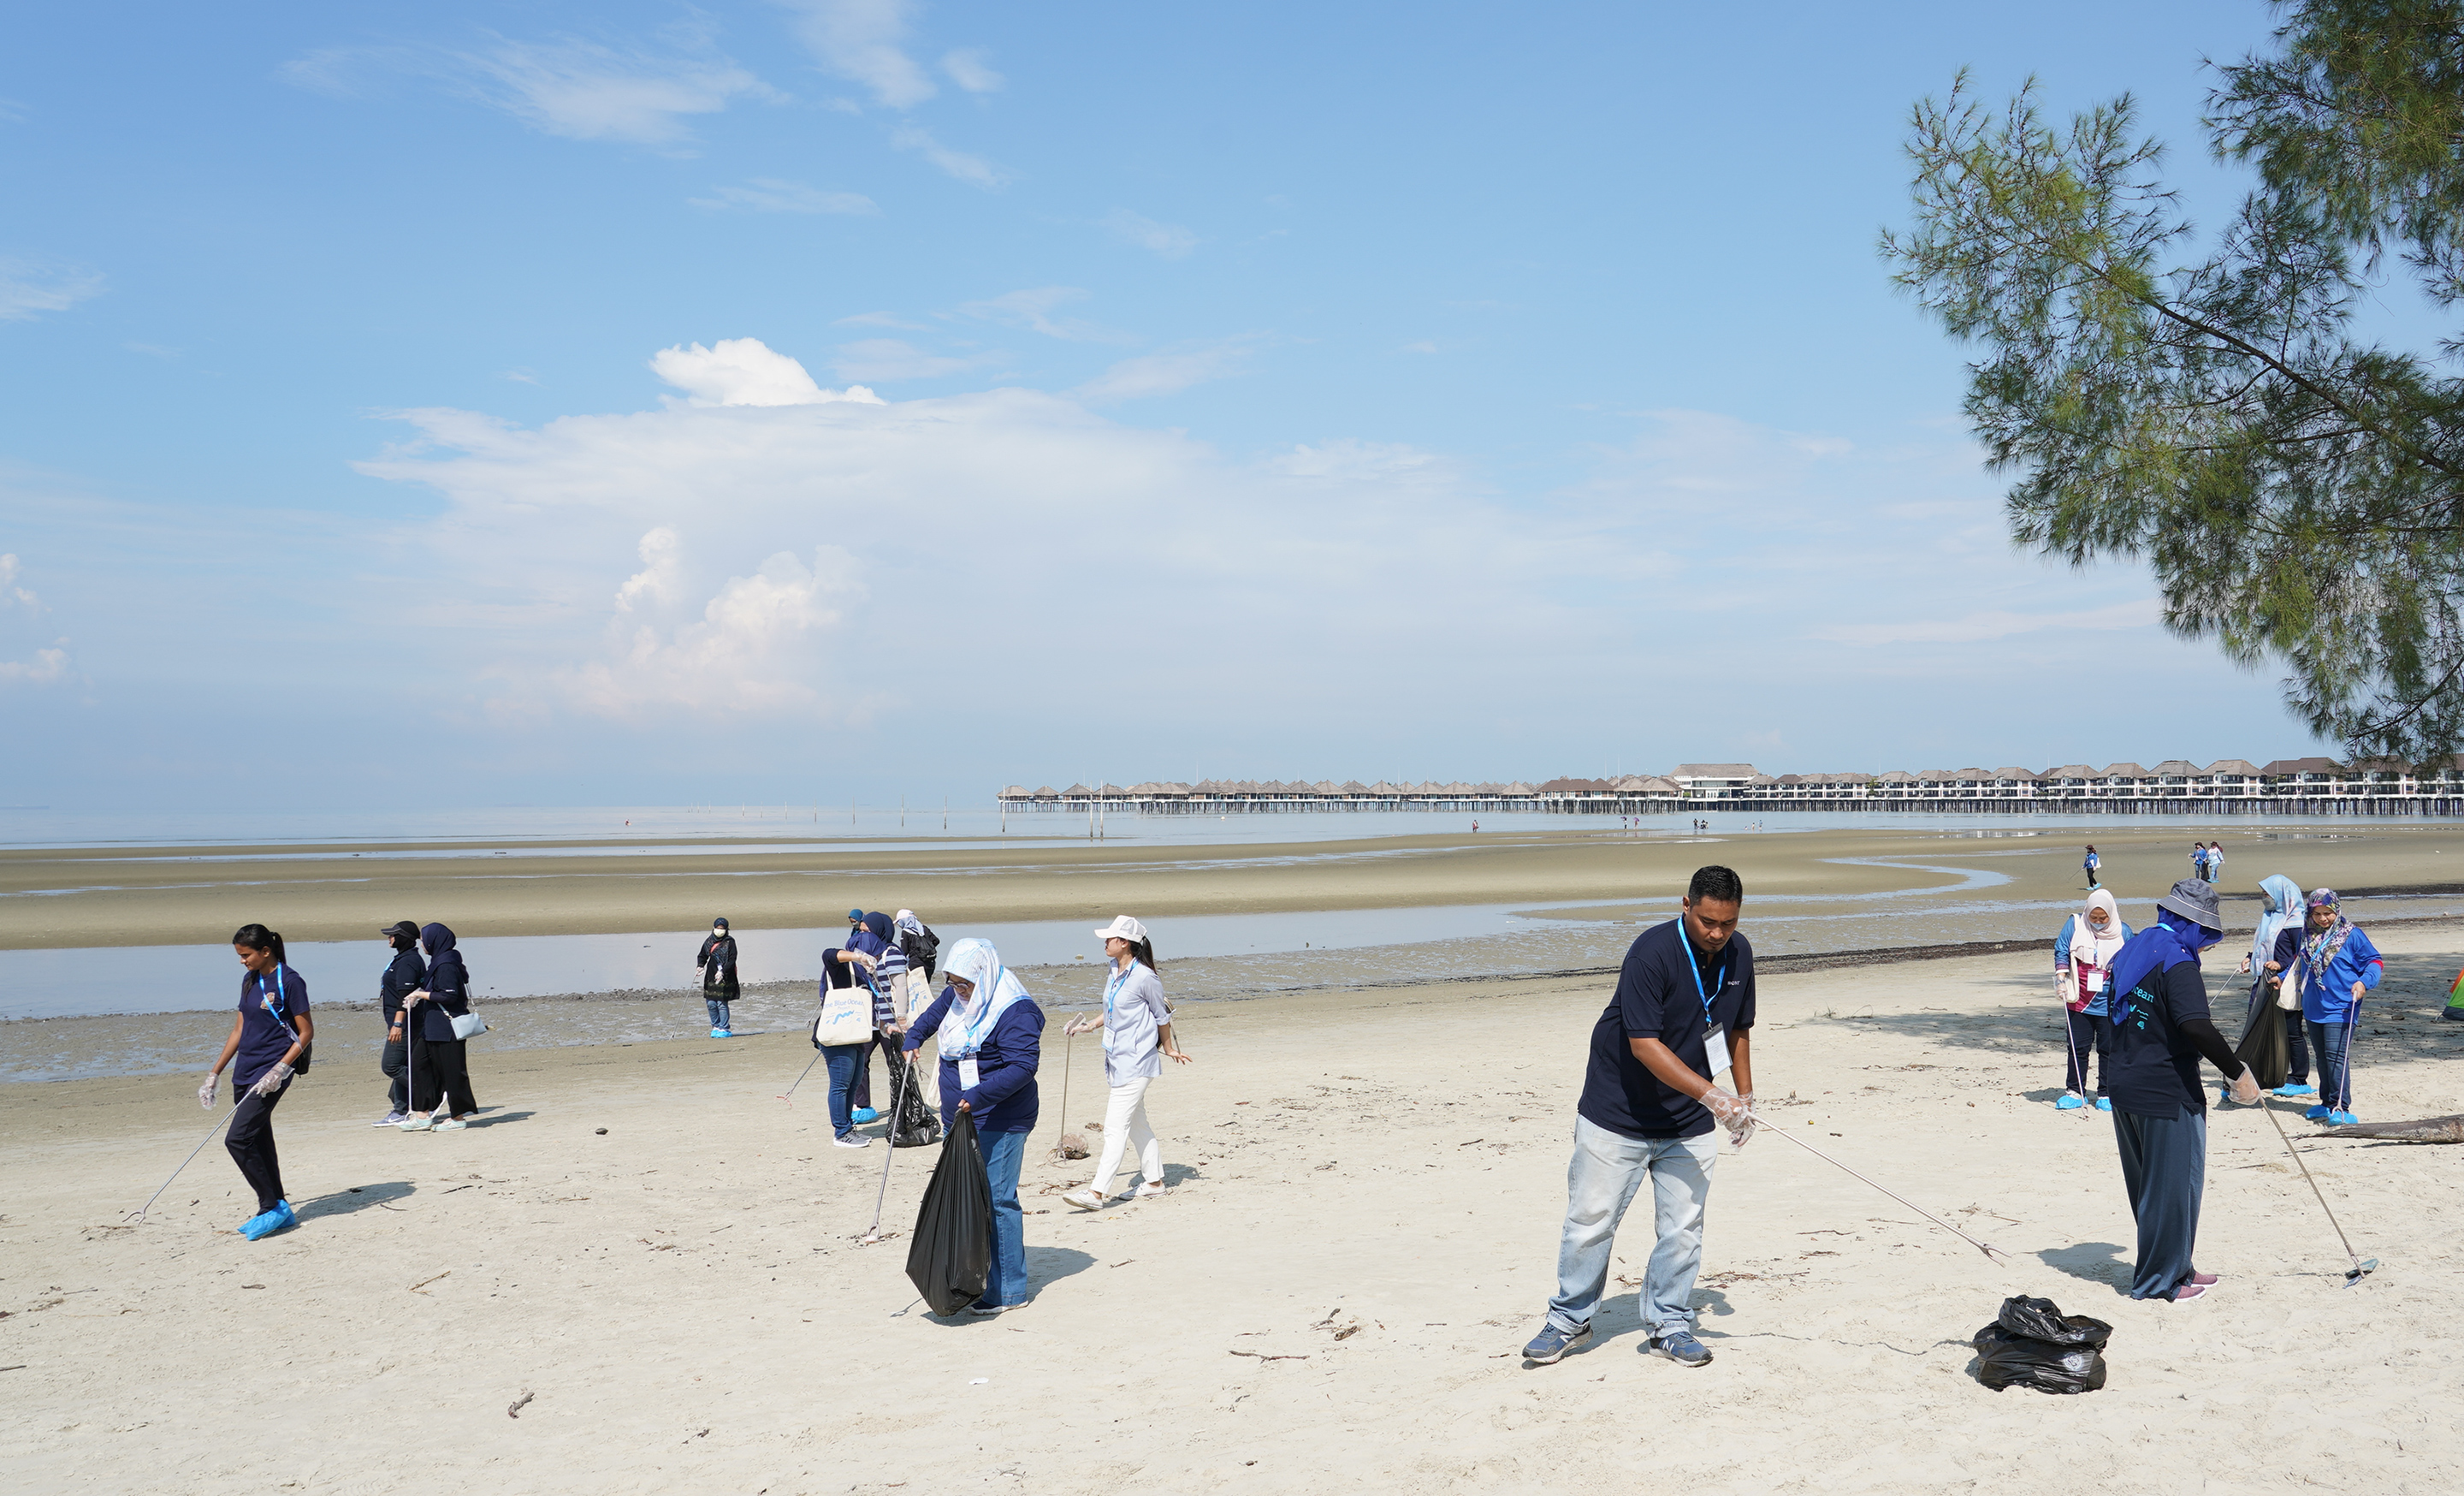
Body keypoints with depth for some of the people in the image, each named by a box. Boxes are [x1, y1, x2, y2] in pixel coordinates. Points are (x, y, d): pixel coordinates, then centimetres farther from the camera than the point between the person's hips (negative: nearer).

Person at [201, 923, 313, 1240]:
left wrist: (280, 1069, -20)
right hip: (245, 1072, 8)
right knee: (259, 1144, 9)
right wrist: (214, 1075, 19)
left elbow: (306, 1032, -11)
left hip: (272, 1072, -8)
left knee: (237, 1139, -14)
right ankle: (277, 1211, 17)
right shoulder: (250, 980, 13)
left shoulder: (289, 981, -11)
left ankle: (273, 1207, -3)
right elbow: (239, 1031, 19)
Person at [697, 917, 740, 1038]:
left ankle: (724, 1029, 2)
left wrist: (723, 972, -20)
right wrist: (700, 966, -2)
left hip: (725, 978, -5)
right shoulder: (709, 942, 10)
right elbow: (702, 956, 19)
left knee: (722, 1003, -8)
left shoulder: (730, 942, -3)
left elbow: (732, 960, -8)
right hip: (711, 977, 5)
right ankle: (716, 1026, 21)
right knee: (711, 1004, 3)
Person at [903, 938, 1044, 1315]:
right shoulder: (957, 996, 8)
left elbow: (1023, 1066, -27)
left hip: (999, 1124, -9)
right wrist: (913, 1037, 39)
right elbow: (934, 1015, 32)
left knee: (997, 1201, -9)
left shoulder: (1015, 1012, -19)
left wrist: (979, 1095, -34)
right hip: (959, 1118, 9)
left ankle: (1009, 1290, -2)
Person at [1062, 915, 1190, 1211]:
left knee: (1115, 1126, -11)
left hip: (1136, 1063, -9)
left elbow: (1162, 1016, -4)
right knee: (1136, 1123, 16)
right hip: (1117, 1060, 9)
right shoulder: (1115, 973, 8)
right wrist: (1090, 1025, 19)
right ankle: (1154, 1181, 28)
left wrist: (1168, 1048, 6)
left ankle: (1097, 1192, -12)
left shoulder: (1144, 977, -17)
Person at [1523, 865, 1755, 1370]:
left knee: (1683, 1225, 5)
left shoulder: (1738, 954, -1)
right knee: (1591, 1218, 3)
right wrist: (1711, 1093, -33)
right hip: (1618, 1114, -5)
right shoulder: (1651, 952, -23)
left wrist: (1744, 1097, 13)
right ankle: (1569, 1319, 19)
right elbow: (1644, 1044, -28)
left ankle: (1669, 1324, 21)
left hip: (1691, 1123, 5)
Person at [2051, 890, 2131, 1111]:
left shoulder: (2123, 932, 1)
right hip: (2079, 1001, 1)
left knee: (2108, 1049, 4)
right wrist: (2061, 976, -10)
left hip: (2110, 1004, -1)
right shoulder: (2074, 925, 0)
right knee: (2078, 1048, 4)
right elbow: (2061, 951, 3)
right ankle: (2075, 1092, 13)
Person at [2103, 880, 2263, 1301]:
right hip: (2166, 1093, -9)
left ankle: (2175, 1267, 31)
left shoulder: (2129, 952, 11)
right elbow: (2197, 1026, -30)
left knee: (2147, 1184, 18)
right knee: (2173, 1185, 3)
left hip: (2123, 1088, 9)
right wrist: (2239, 1073, -22)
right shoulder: (2177, 962, -17)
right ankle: (2159, 1280, 10)